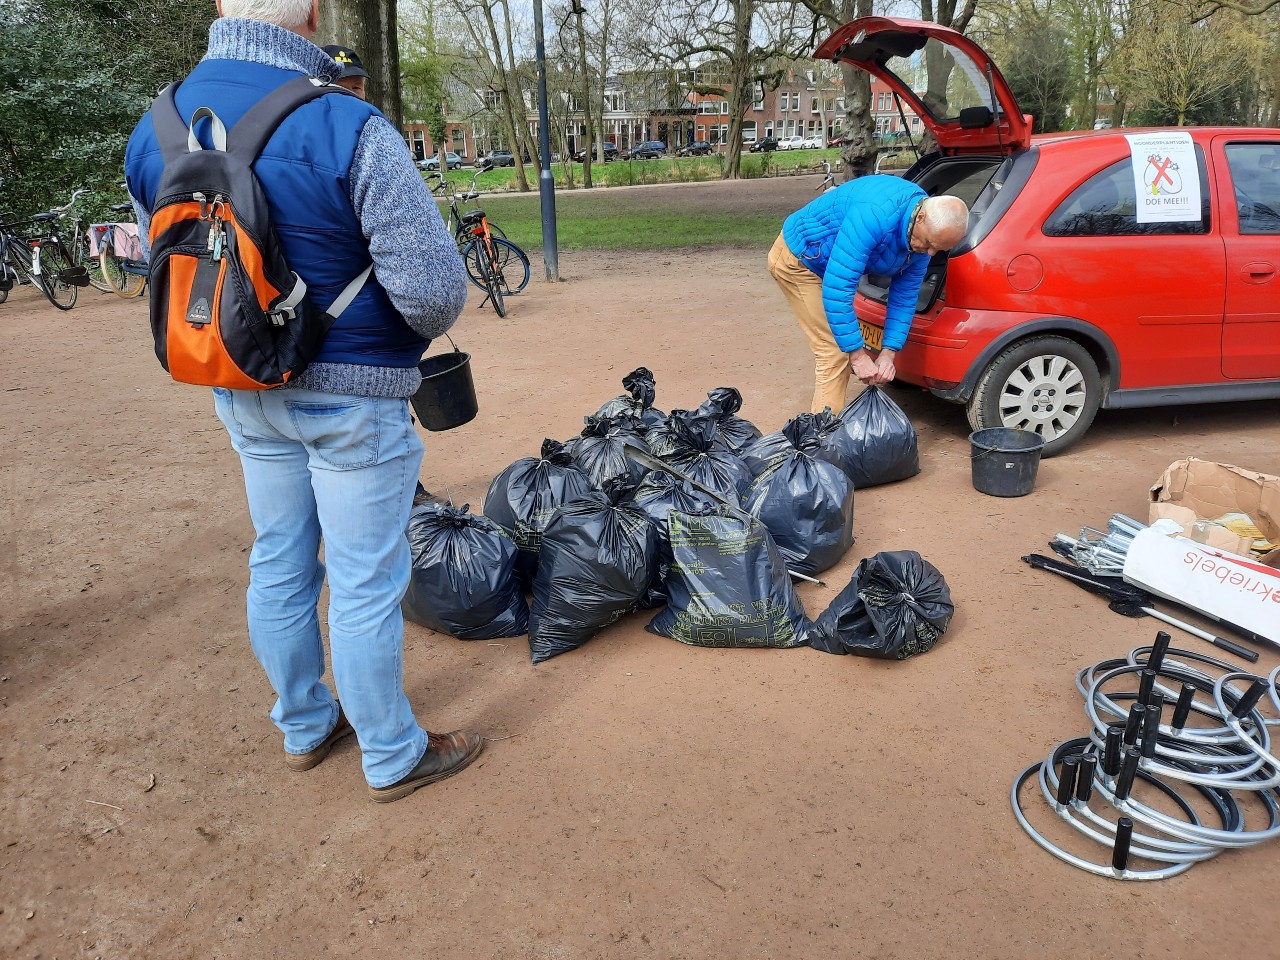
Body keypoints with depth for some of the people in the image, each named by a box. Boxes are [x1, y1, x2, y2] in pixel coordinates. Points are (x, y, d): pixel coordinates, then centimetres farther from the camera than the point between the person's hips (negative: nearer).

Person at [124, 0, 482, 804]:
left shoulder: (151, 132, 1)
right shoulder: (348, 129, -21)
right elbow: (435, 286, -22)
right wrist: (418, 332, -1)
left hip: (243, 394, 7)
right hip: (353, 396, -6)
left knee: (280, 564, 19)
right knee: (365, 582, 5)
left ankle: (304, 728, 38)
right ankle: (393, 758, 24)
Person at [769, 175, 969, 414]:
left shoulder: (922, 242, -11)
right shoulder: (875, 215, -38)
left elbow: (904, 298, 0)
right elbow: (837, 289, -39)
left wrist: (888, 353, -12)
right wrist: (858, 355, -33)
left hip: (828, 265, 9)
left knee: (839, 349, 16)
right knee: (835, 353, -14)